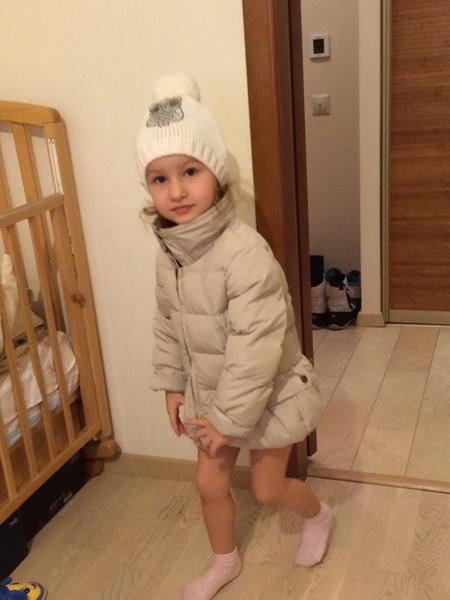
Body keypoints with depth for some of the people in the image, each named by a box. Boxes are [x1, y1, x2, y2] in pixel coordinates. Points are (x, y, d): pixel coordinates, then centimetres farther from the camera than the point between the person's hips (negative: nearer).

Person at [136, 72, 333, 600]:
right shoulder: (169, 251, -8)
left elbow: (255, 348, -30)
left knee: (268, 489, 12)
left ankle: (318, 515, 46)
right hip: (209, 394, 6)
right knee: (209, 483, 17)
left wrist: (230, 419, -23)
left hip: (268, 394, -6)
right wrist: (172, 385, 7)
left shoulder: (245, 252, -33)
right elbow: (167, 324, 6)